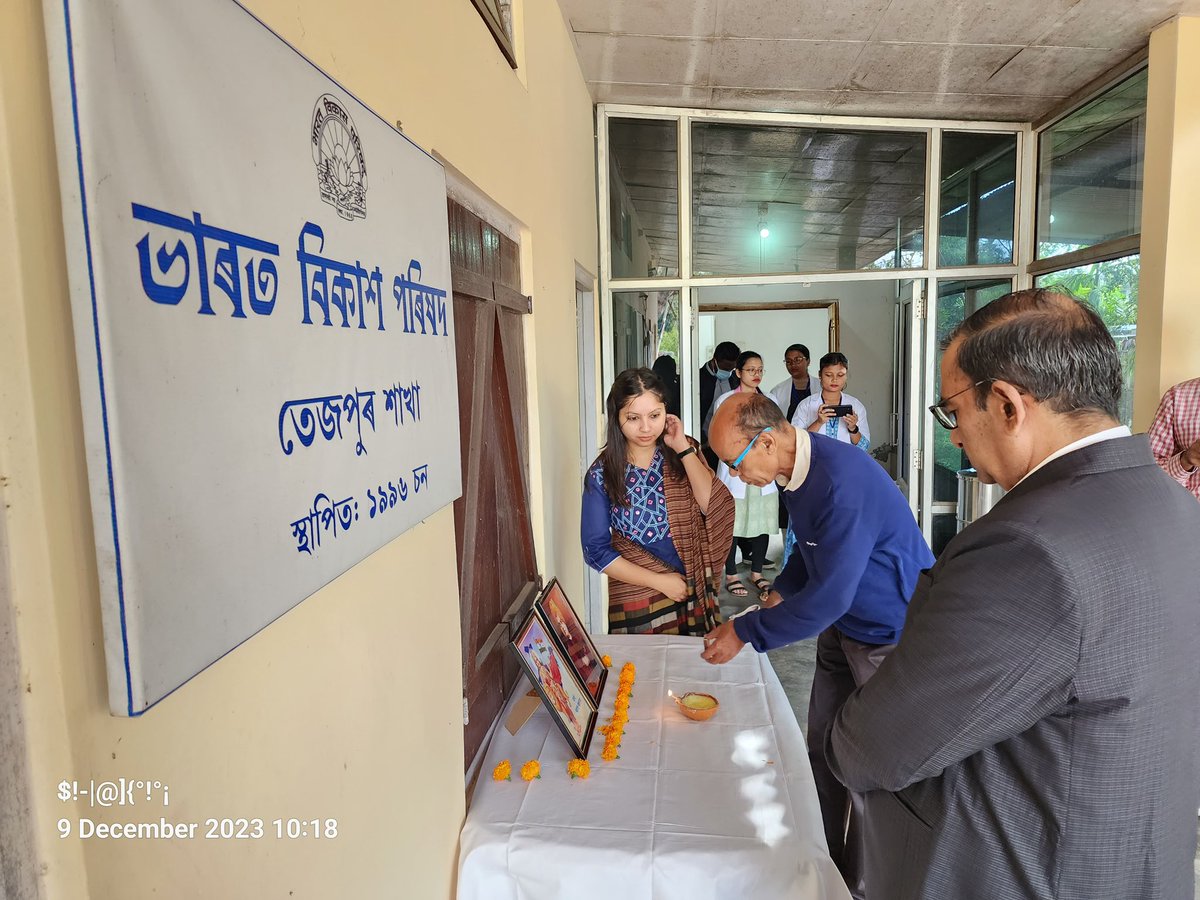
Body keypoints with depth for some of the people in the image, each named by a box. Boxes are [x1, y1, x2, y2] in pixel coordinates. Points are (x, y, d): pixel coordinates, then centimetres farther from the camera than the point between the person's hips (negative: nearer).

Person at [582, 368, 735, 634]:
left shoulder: (685, 453, -2)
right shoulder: (601, 474, -9)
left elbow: (715, 507, -16)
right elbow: (596, 551, -8)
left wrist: (682, 448, -17)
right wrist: (659, 581, -12)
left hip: (694, 593, 2)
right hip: (637, 601, -2)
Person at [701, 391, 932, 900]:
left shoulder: (842, 483, -33)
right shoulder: (797, 466, -4)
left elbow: (829, 596, -30)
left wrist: (746, 631, -22)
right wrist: (781, 591, 4)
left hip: (890, 634, -8)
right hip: (842, 626, 9)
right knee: (823, 752, 18)